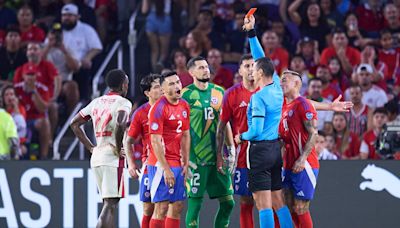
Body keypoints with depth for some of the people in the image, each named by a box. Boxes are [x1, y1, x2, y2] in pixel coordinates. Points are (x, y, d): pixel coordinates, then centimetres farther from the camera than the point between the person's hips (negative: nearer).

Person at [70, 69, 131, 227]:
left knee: (109, 203, 16)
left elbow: (74, 123, 19)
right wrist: (119, 148, -15)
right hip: (112, 157, -7)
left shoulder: (97, 102, 15)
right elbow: (120, 124, -28)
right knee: (110, 204, -10)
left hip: (96, 156, 7)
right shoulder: (123, 103, -7)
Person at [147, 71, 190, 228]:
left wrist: (186, 163, 9)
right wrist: (166, 169, -19)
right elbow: (155, 141, -16)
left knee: (177, 206, 10)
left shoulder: (184, 106, 10)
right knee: (162, 207, -10)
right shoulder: (159, 108, -13)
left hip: (177, 164, 8)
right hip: (161, 164, -8)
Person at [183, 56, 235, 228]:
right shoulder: (187, 95, -5)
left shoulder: (219, 92, 11)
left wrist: (230, 147, 10)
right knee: (195, 203, -4)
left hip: (218, 156, 5)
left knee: (228, 202, 4)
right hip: (197, 159, -5)